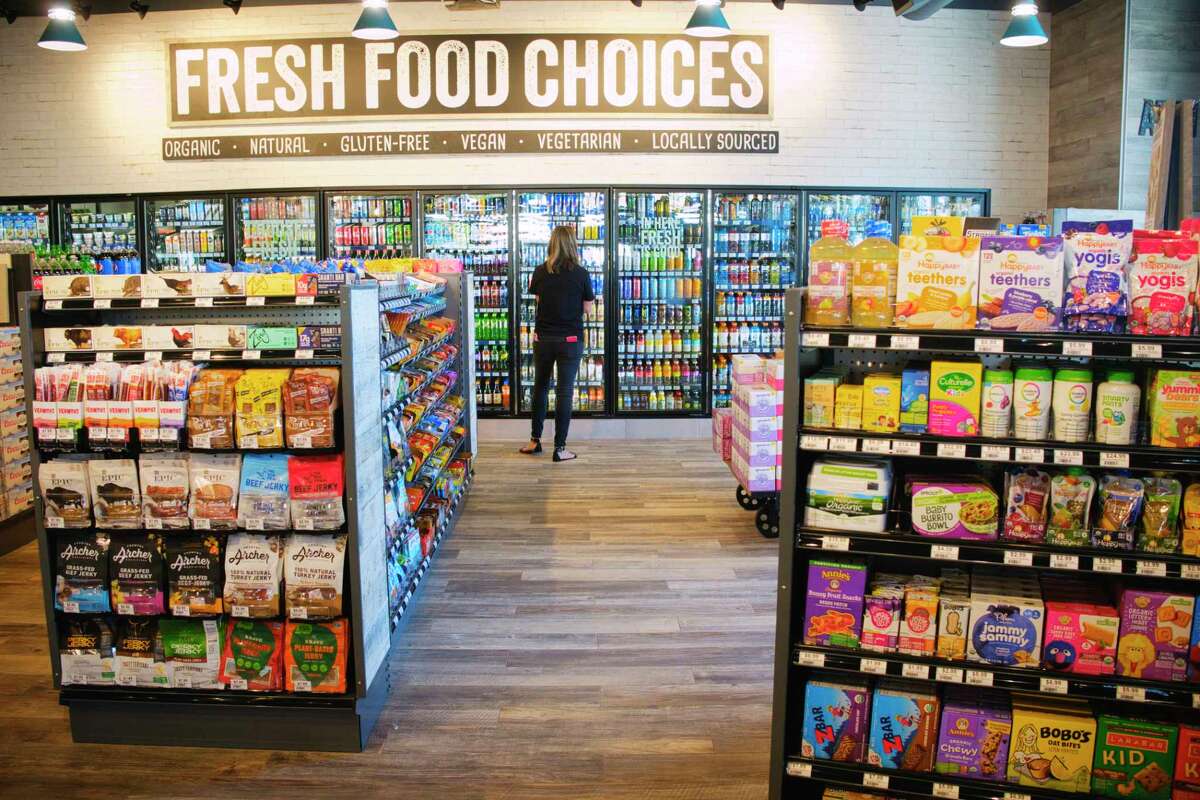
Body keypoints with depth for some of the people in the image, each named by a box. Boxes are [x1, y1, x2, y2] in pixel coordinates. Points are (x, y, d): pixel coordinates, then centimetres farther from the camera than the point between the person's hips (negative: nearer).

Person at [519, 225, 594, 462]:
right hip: (570, 339, -3)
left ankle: (535, 440, 25)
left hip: (543, 337, 3)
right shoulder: (581, 273, -9)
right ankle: (560, 448, 3)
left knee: (540, 387, 17)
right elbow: (587, 309, -2)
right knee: (565, 391, 1)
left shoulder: (541, 272, -2)